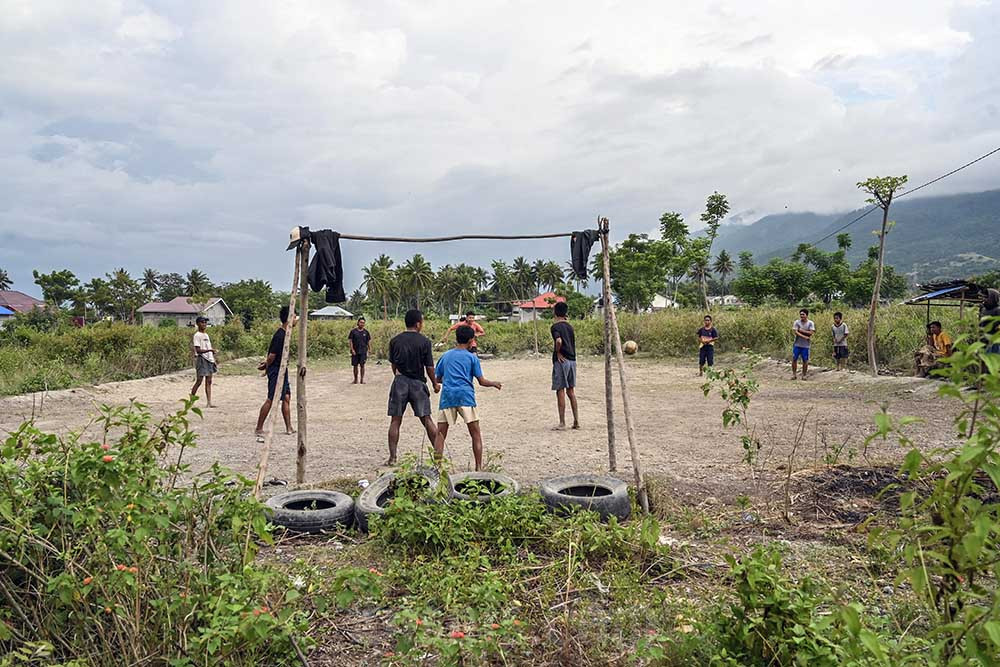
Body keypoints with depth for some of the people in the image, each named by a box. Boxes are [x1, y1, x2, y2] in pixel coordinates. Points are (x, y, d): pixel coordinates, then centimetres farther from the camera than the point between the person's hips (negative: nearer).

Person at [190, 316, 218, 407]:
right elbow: (198, 350, -17)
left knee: (209, 381, 4)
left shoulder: (206, 335, 17)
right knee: (199, 381, -6)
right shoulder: (197, 335, -8)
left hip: (209, 359, 8)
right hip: (201, 359, -8)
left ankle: (209, 402, 3)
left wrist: (214, 360, 17)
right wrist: (209, 350, -28)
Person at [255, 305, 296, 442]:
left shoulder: (285, 333, 10)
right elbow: (272, 355, -19)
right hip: (276, 370, -10)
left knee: (286, 398, 12)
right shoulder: (280, 335, -21)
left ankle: (289, 428, 19)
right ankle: (259, 429, 3)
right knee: (271, 400, -6)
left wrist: (267, 363, 14)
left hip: (282, 370, 10)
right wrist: (267, 367, -4)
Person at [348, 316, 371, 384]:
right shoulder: (353, 331, 1)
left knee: (362, 365, -4)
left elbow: (368, 342, 10)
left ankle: (362, 379, 3)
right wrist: (352, 349, -9)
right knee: (355, 365, 6)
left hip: (363, 351, 0)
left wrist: (368, 351, 5)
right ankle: (355, 380, 16)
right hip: (355, 352, 0)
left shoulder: (366, 332, 5)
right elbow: (350, 341, 1)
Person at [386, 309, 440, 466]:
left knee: (395, 421, 6)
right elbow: (429, 367, -5)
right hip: (418, 383, -1)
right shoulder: (424, 341, -6)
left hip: (400, 382, 1)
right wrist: (435, 384, 9)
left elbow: (393, 365, 9)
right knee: (426, 419, 6)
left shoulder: (395, 341, 2)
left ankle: (392, 457, 5)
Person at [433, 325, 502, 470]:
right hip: (465, 395, -2)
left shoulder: (445, 356, 16)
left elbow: (437, 379, 19)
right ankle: (479, 468, 2)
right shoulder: (472, 357, 8)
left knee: (440, 433, 6)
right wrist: (495, 384, 23)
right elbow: (482, 381, 5)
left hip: (447, 396, 3)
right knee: (476, 434, 4)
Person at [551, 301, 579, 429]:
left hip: (561, 361, -7)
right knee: (571, 391, 13)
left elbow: (559, 341, -25)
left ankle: (562, 423, 1)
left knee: (560, 391, -1)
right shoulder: (570, 326, 11)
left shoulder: (555, 326, -11)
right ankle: (576, 421, 14)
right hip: (572, 360, 7)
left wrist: (557, 353, -13)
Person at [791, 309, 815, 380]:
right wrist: (805, 337, -18)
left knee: (805, 361, 3)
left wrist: (801, 330, -14)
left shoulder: (810, 323, -1)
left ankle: (804, 375, 15)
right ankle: (794, 374, 10)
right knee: (794, 359, 0)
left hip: (805, 345, 0)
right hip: (797, 345, 0)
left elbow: (811, 332, -13)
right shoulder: (796, 322, -2)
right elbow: (795, 332, -13)